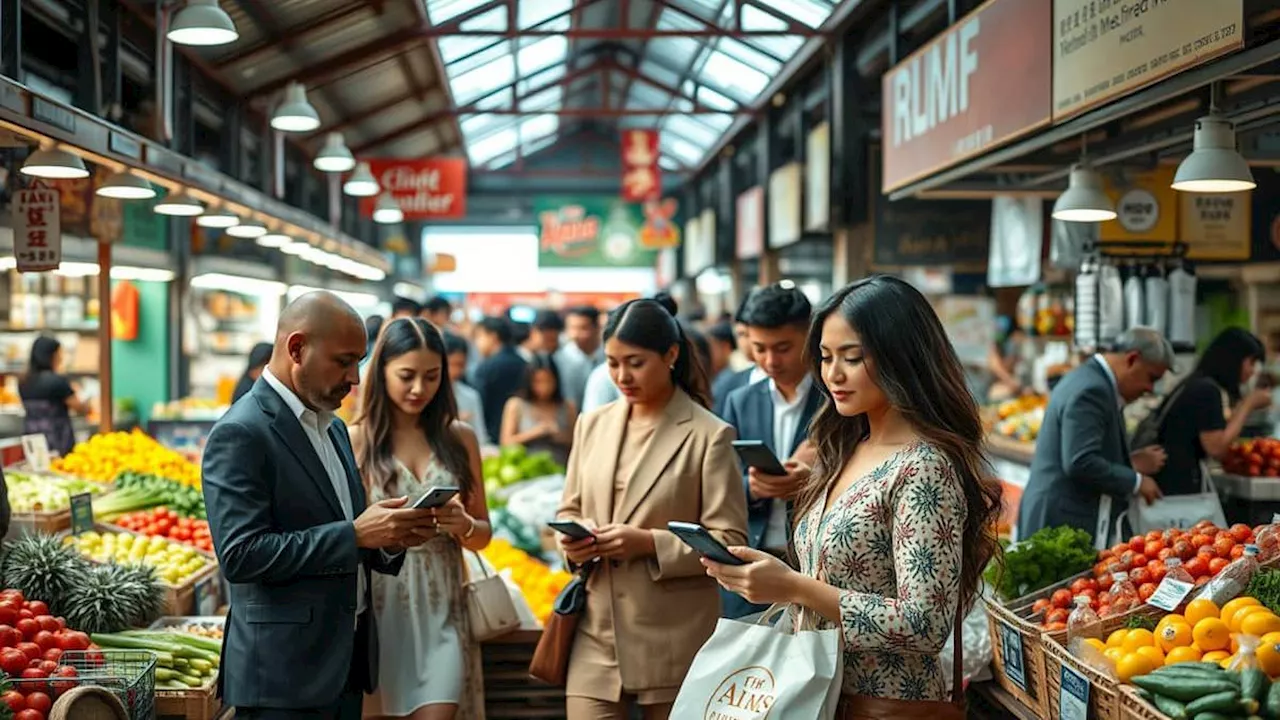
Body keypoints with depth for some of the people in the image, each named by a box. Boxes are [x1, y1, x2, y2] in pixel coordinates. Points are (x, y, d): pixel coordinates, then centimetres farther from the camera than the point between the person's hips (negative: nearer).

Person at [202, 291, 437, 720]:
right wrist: (355, 535, -22)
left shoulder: (333, 427, 14)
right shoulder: (240, 435, -13)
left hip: (346, 664, 8)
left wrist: (390, 538, -1)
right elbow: (240, 555, -21)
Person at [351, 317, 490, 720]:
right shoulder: (355, 440, -1)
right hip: (376, 611, -2)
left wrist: (463, 525, -9)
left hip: (441, 614, 2)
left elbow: (483, 534, 12)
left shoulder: (459, 438, 7)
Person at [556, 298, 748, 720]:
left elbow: (729, 541, -8)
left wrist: (649, 543, -19)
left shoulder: (708, 435, -6)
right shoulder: (592, 424, 9)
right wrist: (572, 539, -6)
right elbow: (569, 510, 17)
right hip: (597, 636, 4)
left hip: (674, 643, -3)